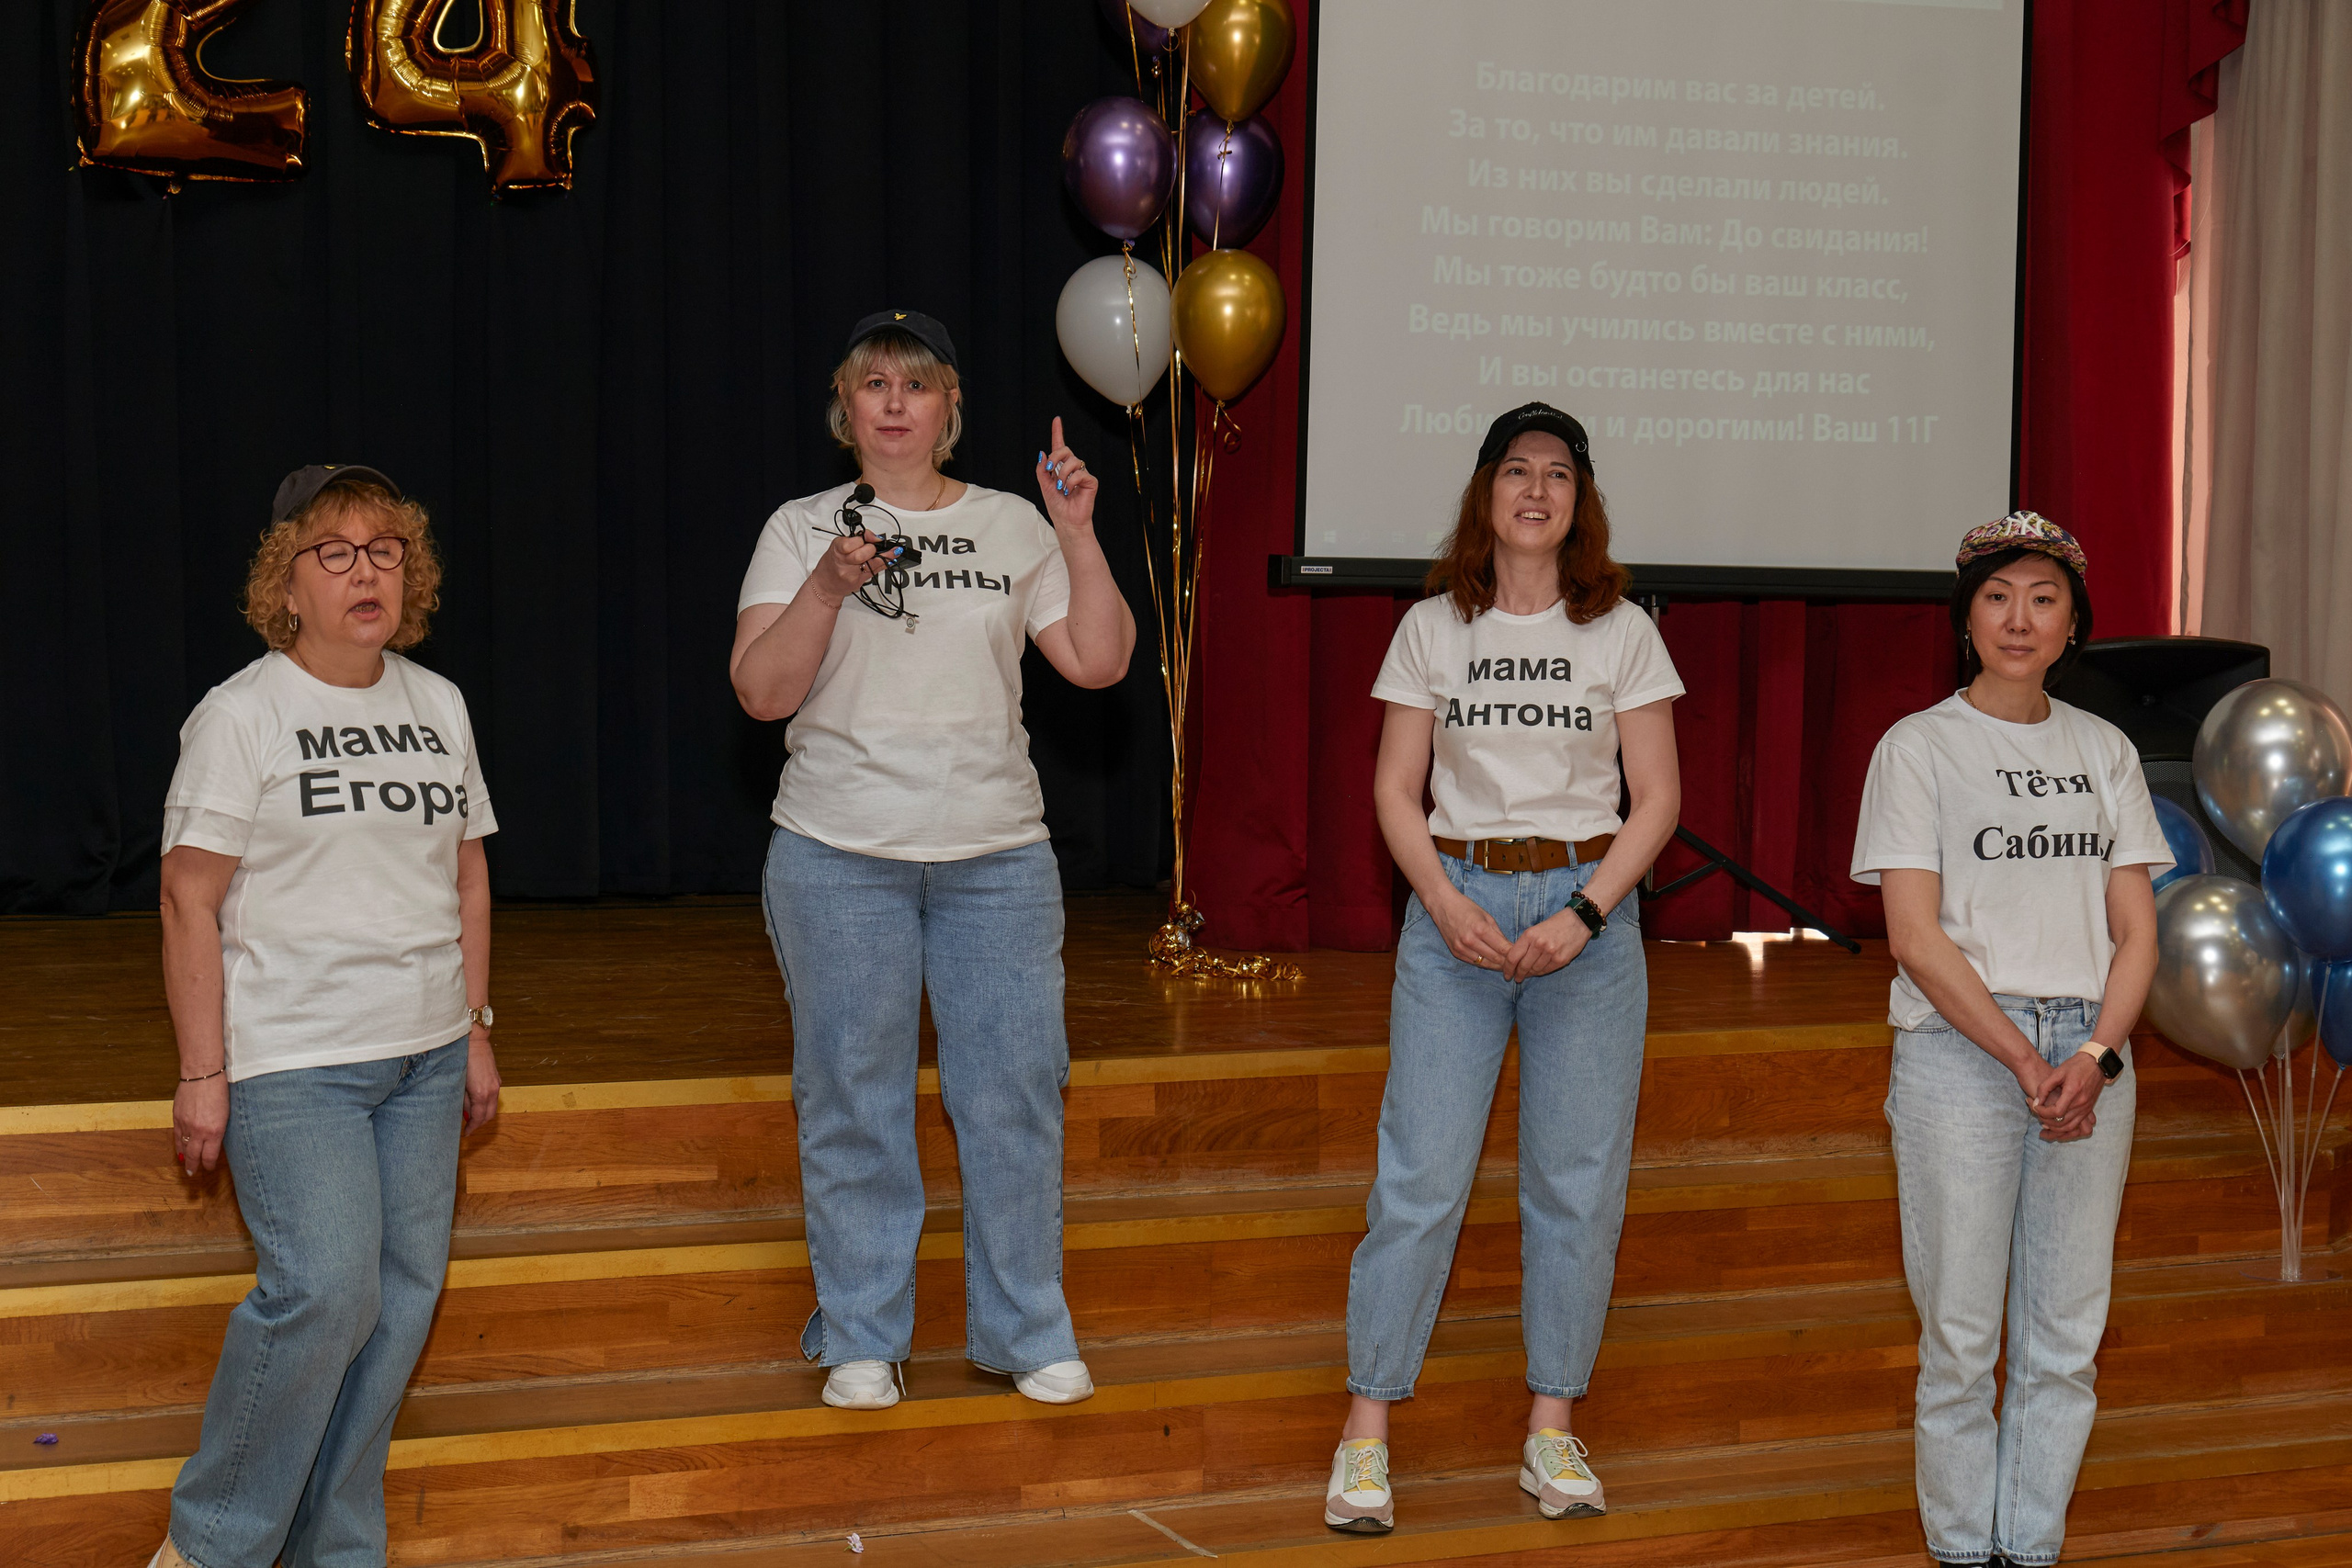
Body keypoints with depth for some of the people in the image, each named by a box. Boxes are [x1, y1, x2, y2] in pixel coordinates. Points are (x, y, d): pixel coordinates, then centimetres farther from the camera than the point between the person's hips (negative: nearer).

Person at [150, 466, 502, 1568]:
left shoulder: (438, 704, 11)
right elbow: (190, 902, -8)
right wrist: (203, 1073, -11)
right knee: (325, 1292, -16)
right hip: (291, 1062, -6)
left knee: (403, 1294, 4)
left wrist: (476, 1032, 16)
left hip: (423, 1058, 6)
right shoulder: (241, 714, -6)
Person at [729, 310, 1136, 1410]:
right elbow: (762, 691, -6)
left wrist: (1079, 537, -6)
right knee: (853, 1101, 4)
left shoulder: (1014, 527, 8)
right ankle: (861, 1339, 18)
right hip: (840, 858, -1)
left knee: (1013, 1092, 2)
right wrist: (828, 588, -19)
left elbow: (1099, 663, 3)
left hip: (999, 859, 1)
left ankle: (1028, 1332, 17)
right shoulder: (802, 528, 4)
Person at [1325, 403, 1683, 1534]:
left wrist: (1583, 917, -10)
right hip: (1455, 902, -1)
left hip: (1588, 909, 1)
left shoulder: (1623, 632, 5)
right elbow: (1395, 790, 5)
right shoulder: (1433, 629, 6)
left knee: (1579, 1178, 2)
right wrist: (1448, 905, -10)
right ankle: (1366, 1432, 2)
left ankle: (1551, 1430, 13)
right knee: (1421, 1174, -5)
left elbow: (1656, 798, 2)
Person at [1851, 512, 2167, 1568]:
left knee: (2066, 1337, 6)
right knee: (1960, 1332, 0)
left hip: (2089, 1055, 4)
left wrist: (2094, 1056, -9)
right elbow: (1915, 936, -7)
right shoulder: (1919, 748, 0)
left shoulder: (2104, 751, 12)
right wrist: (2023, 1063, -14)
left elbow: (2136, 928, 8)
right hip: (1960, 1051, -4)